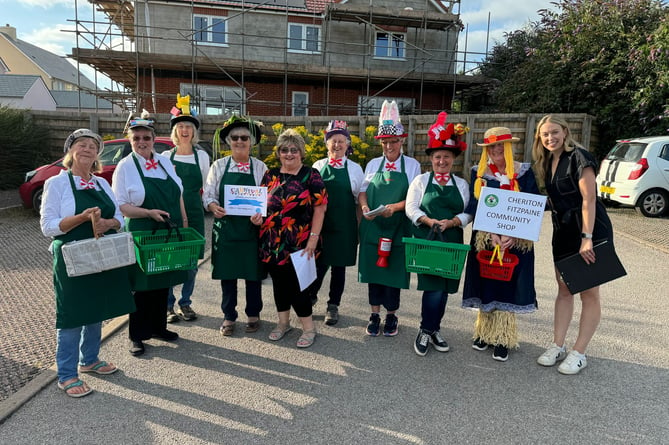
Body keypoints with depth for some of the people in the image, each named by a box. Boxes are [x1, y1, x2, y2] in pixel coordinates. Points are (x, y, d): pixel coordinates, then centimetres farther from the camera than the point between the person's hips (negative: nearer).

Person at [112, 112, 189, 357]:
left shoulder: (165, 162, 8)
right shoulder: (125, 166, -6)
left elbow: (178, 195, 13)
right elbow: (120, 206, -10)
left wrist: (184, 223, 9)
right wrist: (149, 213, -22)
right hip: (141, 234, -4)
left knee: (163, 282, 13)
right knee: (141, 285, 4)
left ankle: (158, 326, 30)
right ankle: (137, 336, 19)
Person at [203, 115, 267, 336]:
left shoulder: (260, 167, 3)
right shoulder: (219, 166, 5)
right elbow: (208, 194, 4)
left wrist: (261, 214, -19)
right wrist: (214, 207, -17)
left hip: (252, 228, -1)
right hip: (225, 227, 1)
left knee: (253, 272, 7)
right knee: (227, 273, 7)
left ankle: (253, 314, 26)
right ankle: (228, 317, 23)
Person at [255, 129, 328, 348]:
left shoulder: (311, 175, -4)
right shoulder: (270, 175, 9)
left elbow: (320, 208, -7)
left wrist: (313, 238, -13)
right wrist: (257, 215, -7)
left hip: (299, 243, -4)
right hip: (272, 241, 5)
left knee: (296, 283, -3)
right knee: (279, 281, 14)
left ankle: (309, 327, 15)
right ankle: (283, 322, 32)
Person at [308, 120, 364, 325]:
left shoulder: (354, 169, 2)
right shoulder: (318, 166, 6)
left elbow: (360, 198, 6)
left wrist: (359, 225, 2)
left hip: (343, 227, 0)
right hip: (320, 224, 1)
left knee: (339, 266, 8)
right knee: (319, 264, 5)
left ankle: (333, 306, 24)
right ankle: (311, 296, 31)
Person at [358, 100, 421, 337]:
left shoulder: (412, 165, 1)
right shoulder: (373, 164, 8)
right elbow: (362, 191, 9)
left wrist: (395, 207, -21)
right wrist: (365, 207, -12)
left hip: (398, 226, -2)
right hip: (372, 226, 2)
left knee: (394, 268, 5)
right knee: (373, 267, 7)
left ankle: (391, 315, 22)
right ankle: (375, 314, 22)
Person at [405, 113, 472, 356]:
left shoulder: (462, 184, 10)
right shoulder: (420, 181, 5)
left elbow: (468, 213, 5)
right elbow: (411, 209, -2)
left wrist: (451, 222, -14)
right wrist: (428, 221, -18)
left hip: (451, 241, 3)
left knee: (444, 287, 8)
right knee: (434, 287, -10)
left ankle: (434, 329, 24)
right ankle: (426, 331, 8)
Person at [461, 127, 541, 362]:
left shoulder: (524, 173, 1)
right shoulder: (479, 173, 3)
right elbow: (473, 207, -4)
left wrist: (513, 235, -16)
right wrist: (491, 234, -16)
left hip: (516, 241, -1)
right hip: (484, 238, 1)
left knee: (507, 287, 2)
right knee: (486, 285, 7)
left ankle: (502, 338, 12)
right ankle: (484, 331, 22)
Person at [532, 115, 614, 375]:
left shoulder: (579, 157, -13)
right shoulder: (547, 162, 9)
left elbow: (588, 199, -19)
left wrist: (586, 238, -23)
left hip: (591, 230, -8)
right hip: (563, 232, 8)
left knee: (589, 292, 2)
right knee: (564, 289, 11)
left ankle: (579, 353, 10)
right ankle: (557, 346, 20)